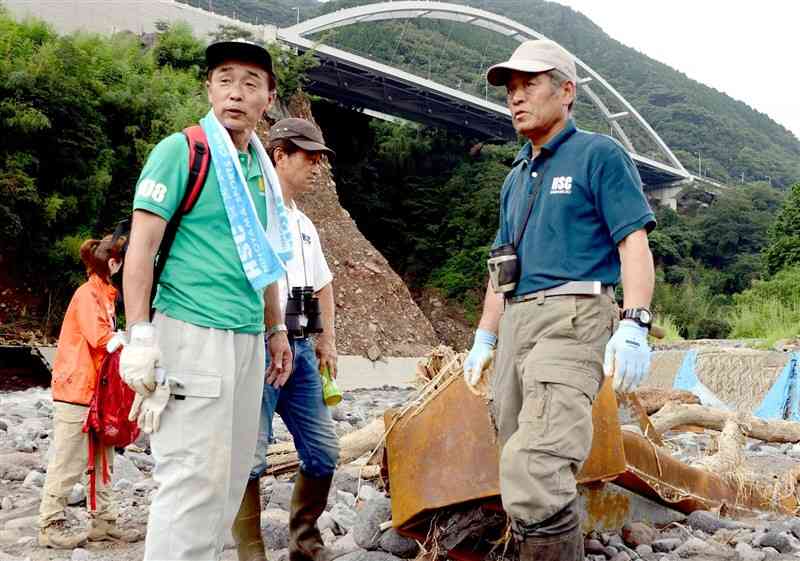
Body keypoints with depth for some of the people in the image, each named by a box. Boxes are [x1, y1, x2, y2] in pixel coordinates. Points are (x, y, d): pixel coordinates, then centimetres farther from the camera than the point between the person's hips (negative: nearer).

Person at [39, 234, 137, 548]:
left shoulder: (105, 295, 17)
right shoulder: (88, 294, -12)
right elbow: (100, 338, -21)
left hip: (96, 390, 10)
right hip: (76, 391, -10)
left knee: (102, 460, 11)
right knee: (68, 462, -4)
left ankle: (102, 521, 17)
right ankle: (51, 525, 4)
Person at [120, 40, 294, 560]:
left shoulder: (261, 167, 16)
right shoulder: (181, 151, -6)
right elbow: (141, 248, -10)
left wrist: (277, 330, 23)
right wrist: (140, 336, -17)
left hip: (247, 339, 8)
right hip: (194, 333, -7)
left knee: (232, 475, 11)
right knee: (194, 477, -8)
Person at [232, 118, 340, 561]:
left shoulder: (305, 226, 21)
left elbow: (323, 285, 31)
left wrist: (327, 339, 21)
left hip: (301, 347, 8)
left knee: (323, 451, 10)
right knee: (250, 456, -8)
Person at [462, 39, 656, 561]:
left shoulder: (600, 155, 1)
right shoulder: (517, 178, 23)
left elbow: (635, 243, -8)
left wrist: (633, 326, -20)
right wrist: (484, 339, 22)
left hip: (572, 320, -8)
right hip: (517, 323, 8)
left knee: (534, 469, -23)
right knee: (524, 472, 7)